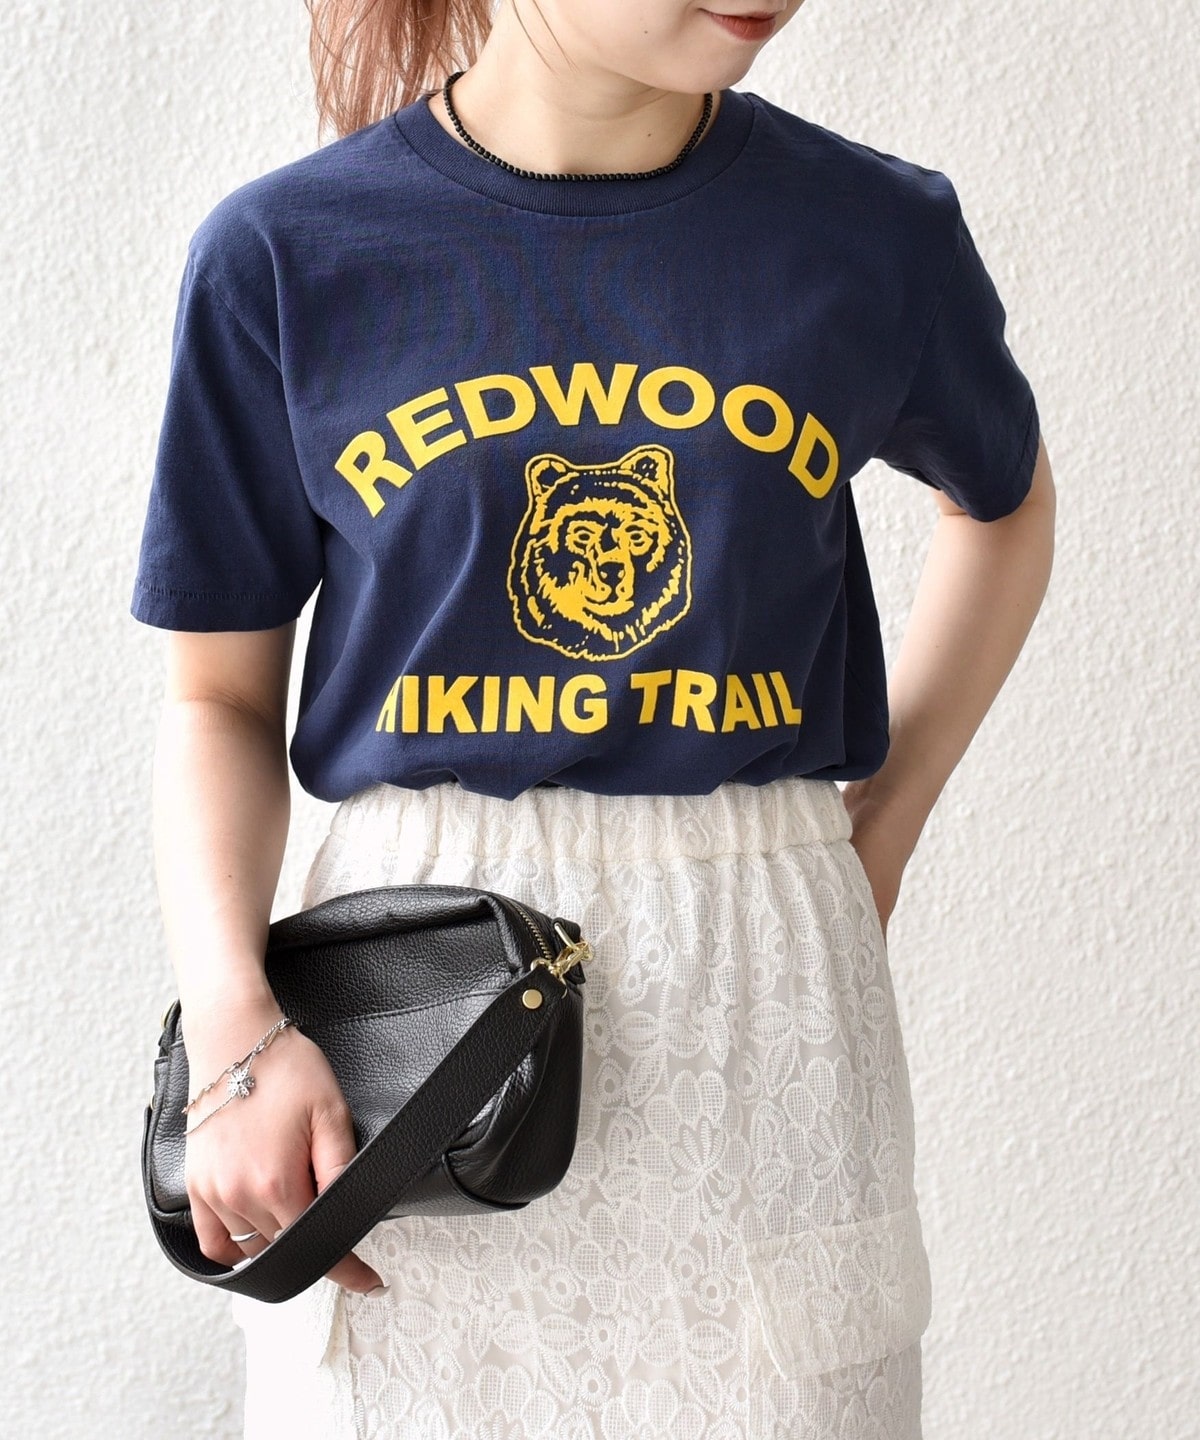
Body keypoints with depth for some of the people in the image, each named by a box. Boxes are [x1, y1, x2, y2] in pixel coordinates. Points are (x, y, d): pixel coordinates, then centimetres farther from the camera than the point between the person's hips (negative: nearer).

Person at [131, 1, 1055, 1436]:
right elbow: (219, 695, 3)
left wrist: (882, 833, 12)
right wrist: (231, 1023, -12)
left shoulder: (878, 236, 1)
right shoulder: (283, 255, -2)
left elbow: (1005, 503, 20)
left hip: (755, 981, 1)